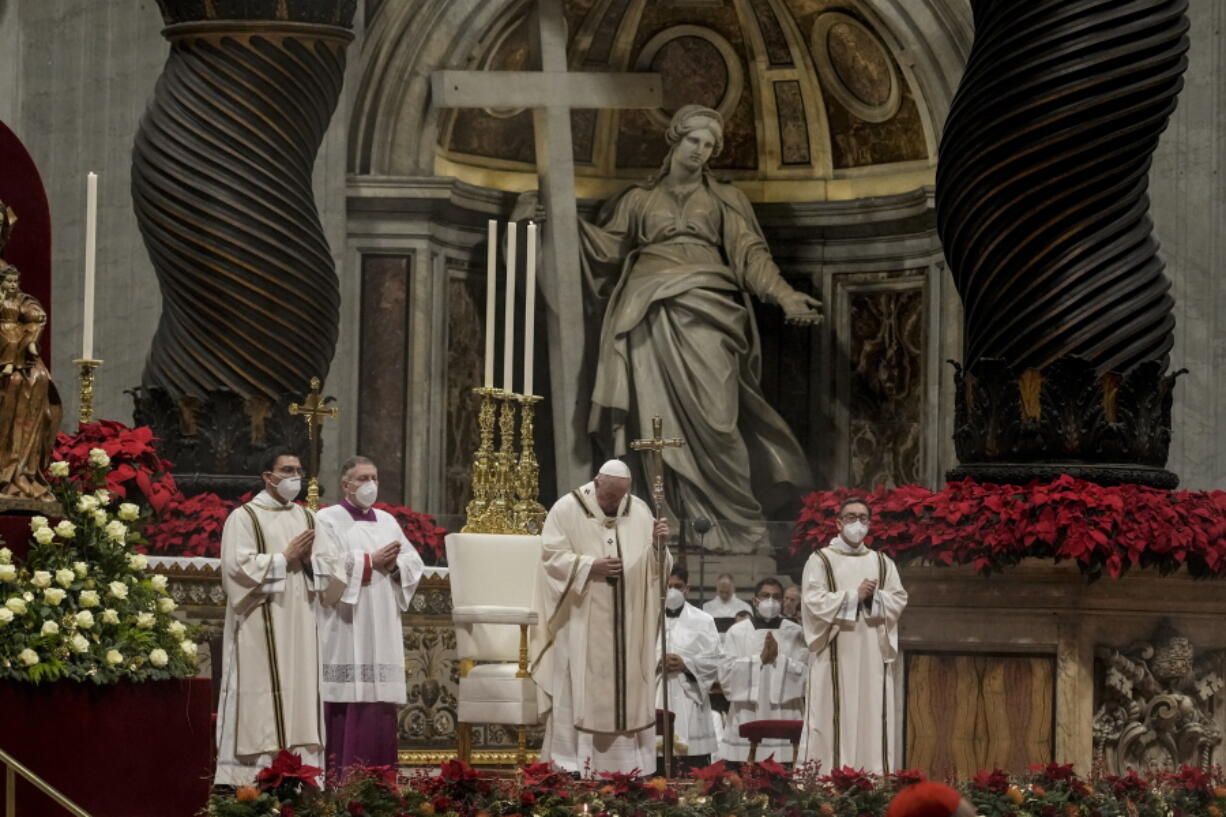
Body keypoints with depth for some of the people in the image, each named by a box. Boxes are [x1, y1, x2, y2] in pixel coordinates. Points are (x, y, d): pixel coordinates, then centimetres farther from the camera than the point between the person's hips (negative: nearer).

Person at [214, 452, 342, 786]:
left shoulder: (306, 518, 17)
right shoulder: (244, 517, -2)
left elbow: (329, 570, 14)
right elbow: (239, 567, -13)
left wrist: (309, 559, -7)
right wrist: (285, 557, -11)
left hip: (300, 626, 6)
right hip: (261, 630, -6)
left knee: (300, 698, 2)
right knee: (261, 708, -9)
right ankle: (256, 777, -9)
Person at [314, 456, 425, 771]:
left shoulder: (387, 521, 19)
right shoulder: (327, 520, 1)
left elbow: (414, 563, 14)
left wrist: (394, 565, -7)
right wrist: (371, 562, -13)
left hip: (382, 629, 6)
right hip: (345, 628, -6)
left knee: (380, 696, 1)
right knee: (348, 697, -11)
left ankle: (378, 769, 3)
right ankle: (340, 769, -12)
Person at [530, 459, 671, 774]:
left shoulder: (639, 512, 8)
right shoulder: (567, 510, -4)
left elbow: (655, 565, 10)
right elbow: (553, 557, -8)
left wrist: (658, 544, -11)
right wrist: (591, 567, -19)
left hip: (627, 626, 4)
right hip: (581, 622, -4)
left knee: (628, 694, 4)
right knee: (578, 692, -6)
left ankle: (628, 766, 8)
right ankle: (572, 768, -3)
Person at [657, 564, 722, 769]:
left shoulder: (702, 621, 11)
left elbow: (714, 660, 3)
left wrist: (686, 664, -11)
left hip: (689, 702, 0)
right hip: (655, 702, 0)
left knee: (695, 766, -4)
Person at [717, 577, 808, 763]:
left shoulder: (795, 633, 10)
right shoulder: (737, 631, 8)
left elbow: (805, 672, 1)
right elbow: (727, 673, -1)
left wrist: (779, 658, -10)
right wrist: (760, 658, -8)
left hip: (783, 718, 0)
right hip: (746, 718, 0)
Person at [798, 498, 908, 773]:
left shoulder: (882, 563, 16)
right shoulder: (821, 561, 4)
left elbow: (899, 600, 8)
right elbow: (814, 601, -8)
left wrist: (875, 597, -11)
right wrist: (854, 596, -12)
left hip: (872, 654, 4)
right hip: (835, 654, -4)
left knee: (872, 718, -1)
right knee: (834, 721, -7)